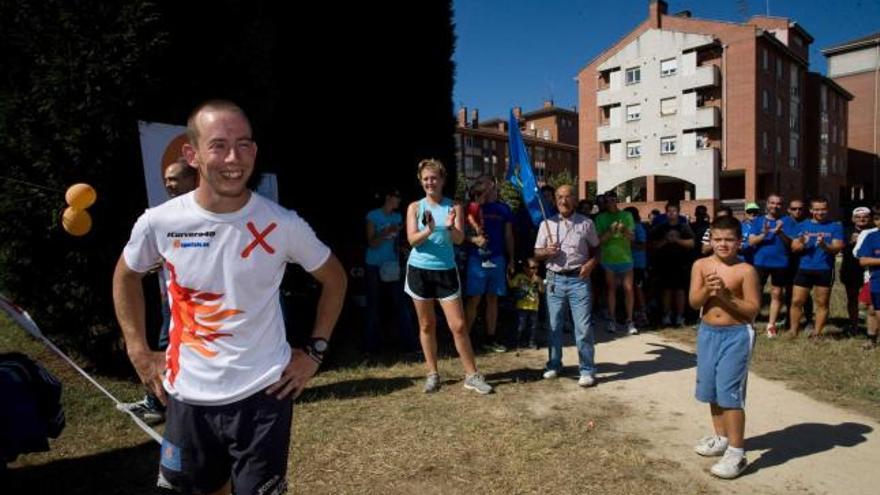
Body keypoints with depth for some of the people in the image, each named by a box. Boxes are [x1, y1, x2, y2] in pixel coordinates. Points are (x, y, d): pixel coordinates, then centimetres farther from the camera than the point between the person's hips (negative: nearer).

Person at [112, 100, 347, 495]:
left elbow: (333, 279, 2)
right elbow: (126, 275, 12)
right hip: (188, 396, 3)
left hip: (263, 393, -2)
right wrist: (138, 351, 7)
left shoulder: (283, 224, -13)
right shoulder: (159, 223, -9)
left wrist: (315, 351, -2)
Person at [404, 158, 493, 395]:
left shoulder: (454, 206, 1)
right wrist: (428, 230, -29)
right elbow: (412, 240, -10)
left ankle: (472, 375, 9)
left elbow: (459, 239, -10)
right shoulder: (415, 207, 0)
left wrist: (450, 227, -32)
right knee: (427, 325, 9)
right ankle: (432, 374, 22)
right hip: (419, 270, 1)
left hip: (446, 271, 0)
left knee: (458, 325, -2)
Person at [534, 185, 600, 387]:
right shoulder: (547, 224, 6)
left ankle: (587, 370, 6)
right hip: (555, 279, 2)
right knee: (554, 325, 10)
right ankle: (554, 365, 25)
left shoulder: (586, 223, 3)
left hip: (579, 279, -2)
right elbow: (537, 253, 8)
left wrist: (591, 263, -9)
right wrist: (547, 252, -13)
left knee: (583, 327, -3)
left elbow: (596, 248, 10)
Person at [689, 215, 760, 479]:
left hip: (736, 335, -5)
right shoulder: (701, 265, 1)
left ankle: (736, 452, 5)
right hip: (707, 333, 5)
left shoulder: (746, 271, -9)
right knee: (713, 391, 16)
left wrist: (726, 296, -20)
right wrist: (707, 289, -22)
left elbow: (753, 309, -10)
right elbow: (693, 303, -4)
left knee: (730, 393, -5)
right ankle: (721, 438, 35)